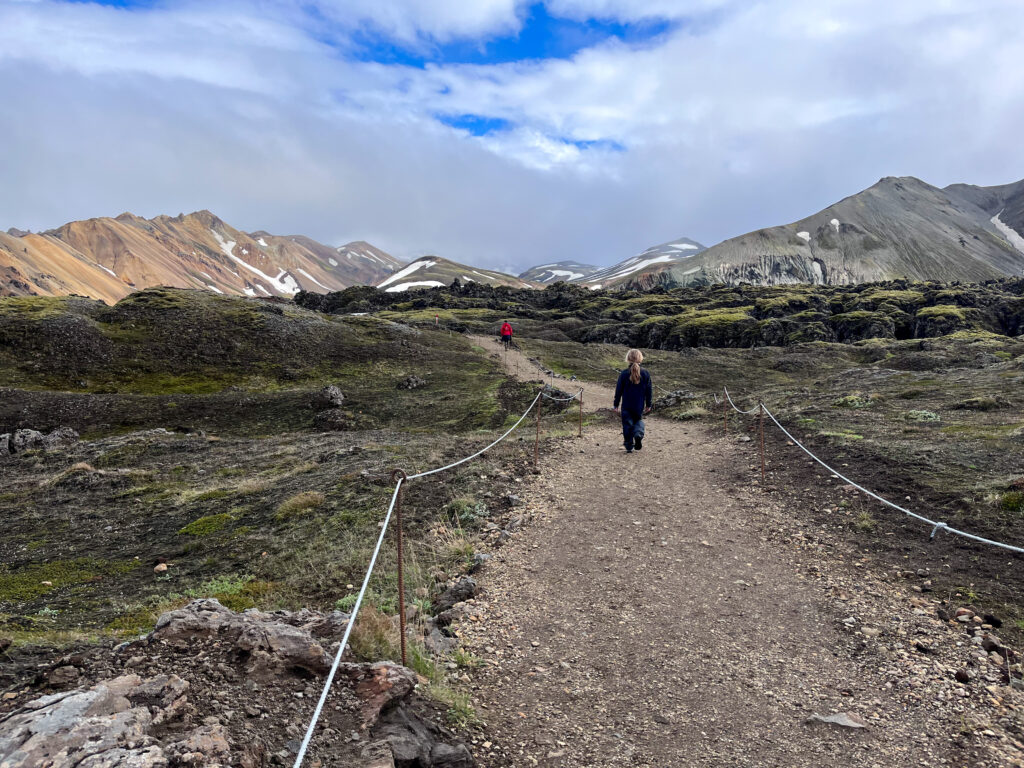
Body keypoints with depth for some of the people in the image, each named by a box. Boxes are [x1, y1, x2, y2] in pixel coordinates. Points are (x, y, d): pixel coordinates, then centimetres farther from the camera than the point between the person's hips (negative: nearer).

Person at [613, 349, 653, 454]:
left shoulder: (624, 374, -8)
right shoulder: (645, 374, -3)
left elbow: (618, 391, -3)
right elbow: (649, 390, 3)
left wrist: (616, 405, 5)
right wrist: (648, 404, 13)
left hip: (627, 406, -2)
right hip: (639, 406, 2)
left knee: (627, 424, 8)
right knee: (638, 421, 22)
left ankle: (629, 446, 8)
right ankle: (638, 434, -8)